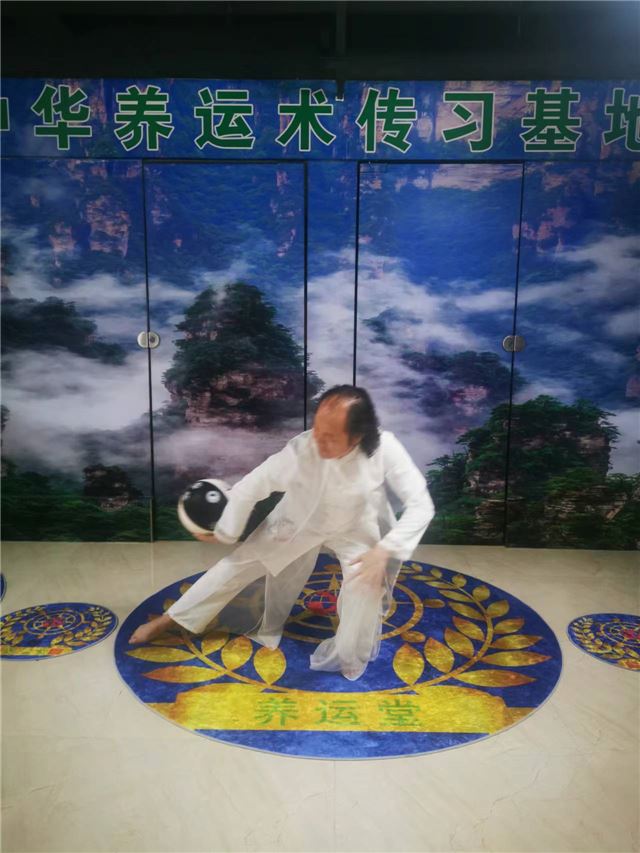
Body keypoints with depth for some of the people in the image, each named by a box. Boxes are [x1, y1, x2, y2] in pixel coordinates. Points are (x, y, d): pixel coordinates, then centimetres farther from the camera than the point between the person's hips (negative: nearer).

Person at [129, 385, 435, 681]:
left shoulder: (384, 449, -35)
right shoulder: (301, 450, -34)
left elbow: (420, 504, -29)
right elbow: (250, 487, -20)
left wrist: (384, 550, -41)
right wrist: (224, 532, -8)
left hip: (357, 527, 0)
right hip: (299, 521, 1)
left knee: (368, 581, -28)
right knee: (238, 565, 2)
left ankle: (348, 658, 0)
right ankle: (167, 620, 20)